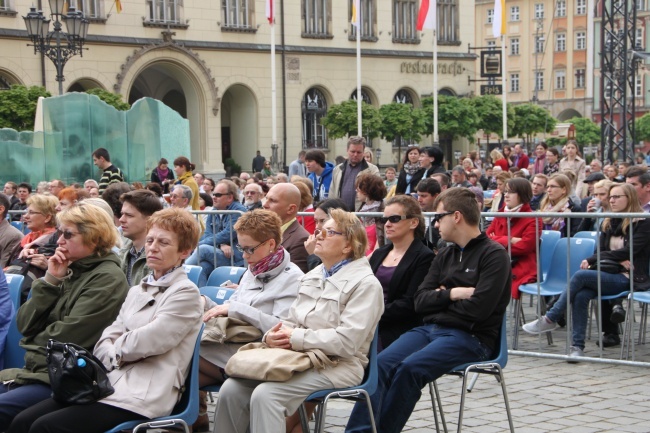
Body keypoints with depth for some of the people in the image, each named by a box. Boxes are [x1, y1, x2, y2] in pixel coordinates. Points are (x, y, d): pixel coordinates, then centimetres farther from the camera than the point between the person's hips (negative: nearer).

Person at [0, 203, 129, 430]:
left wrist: (33, 343, 3)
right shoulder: (68, 270, 16)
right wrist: (50, 281, -2)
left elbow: (68, 336, -15)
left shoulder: (108, 279, -8)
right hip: (38, 369, 8)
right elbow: (25, 324, 8)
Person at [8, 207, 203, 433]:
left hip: (143, 395, -8)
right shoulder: (137, 290, 22)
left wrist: (116, 349, 5)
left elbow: (151, 340, -13)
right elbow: (107, 338, 11)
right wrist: (114, 356, -10)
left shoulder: (186, 292, -2)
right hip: (110, 382, 8)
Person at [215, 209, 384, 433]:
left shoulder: (365, 283, -8)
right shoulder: (313, 276, 20)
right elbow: (292, 322, 18)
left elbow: (348, 341, -19)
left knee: (265, 395, -30)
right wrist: (273, 335, -6)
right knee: (231, 389, -14)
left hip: (337, 364, -8)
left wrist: (297, 339, -15)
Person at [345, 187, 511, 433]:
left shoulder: (494, 255, -3)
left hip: (470, 337, -6)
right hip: (429, 329, 7)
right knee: (382, 363, -20)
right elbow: (420, 302, 11)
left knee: (410, 368, -30)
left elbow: (478, 308, -15)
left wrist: (439, 298, 0)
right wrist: (452, 294, -7)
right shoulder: (445, 256, 20)